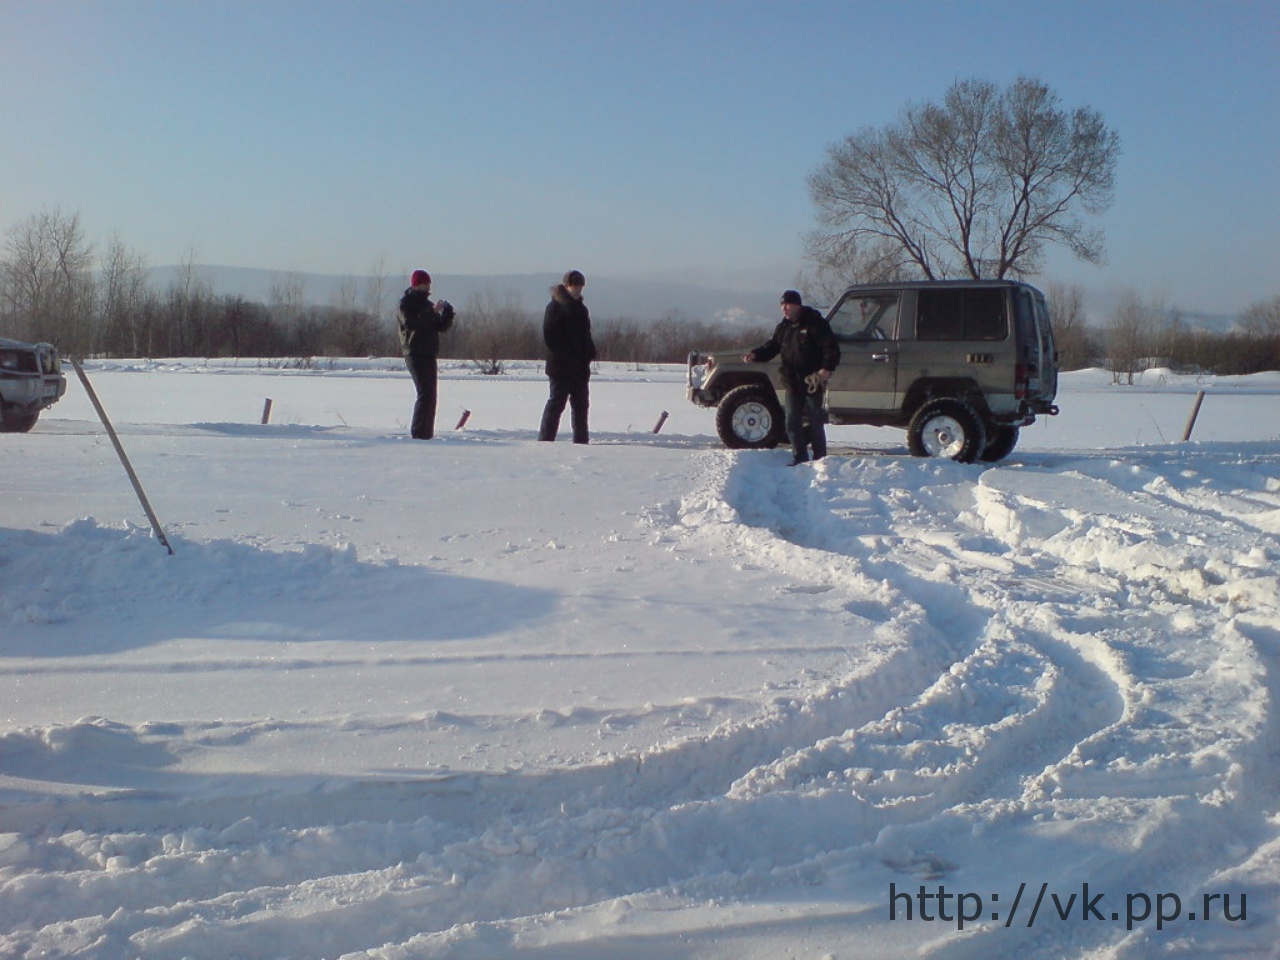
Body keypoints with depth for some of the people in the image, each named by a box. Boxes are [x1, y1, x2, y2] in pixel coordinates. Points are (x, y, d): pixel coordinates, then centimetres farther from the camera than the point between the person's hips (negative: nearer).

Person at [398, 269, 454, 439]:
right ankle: (419, 433, -15)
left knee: (430, 395, 9)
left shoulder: (428, 304, 18)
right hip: (416, 355, -8)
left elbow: (441, 327, 14)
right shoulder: (406, 303, -5)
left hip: (429, 355, 8)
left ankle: (427, 432, 15)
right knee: (425, 394, -16)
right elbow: (411, 323, -22)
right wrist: (432, 312, -24)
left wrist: (447, 313, -3)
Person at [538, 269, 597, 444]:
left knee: (581, 404, 11)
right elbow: (549, 336, -15)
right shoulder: (555, 307, -9)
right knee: (557, 402, -6)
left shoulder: (580, 308, 15)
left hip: (580, 366, 8)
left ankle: (581, 441, 17)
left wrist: (589, 352, 6)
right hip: (561, 366, -8)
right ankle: (545, 441, -1)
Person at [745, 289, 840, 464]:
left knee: (814, 423, -1)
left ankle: (820, 459, 9)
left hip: (813, 382, -6)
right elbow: (771, 347, 13)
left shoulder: (815, 324, -8)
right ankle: (799, 459, 14)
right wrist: (755, 355, -7)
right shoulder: (784, 327, 12)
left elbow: (831, 348, -11)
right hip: (793, 383, 6)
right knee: (792, 423, 6)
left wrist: (827, 368, -25)